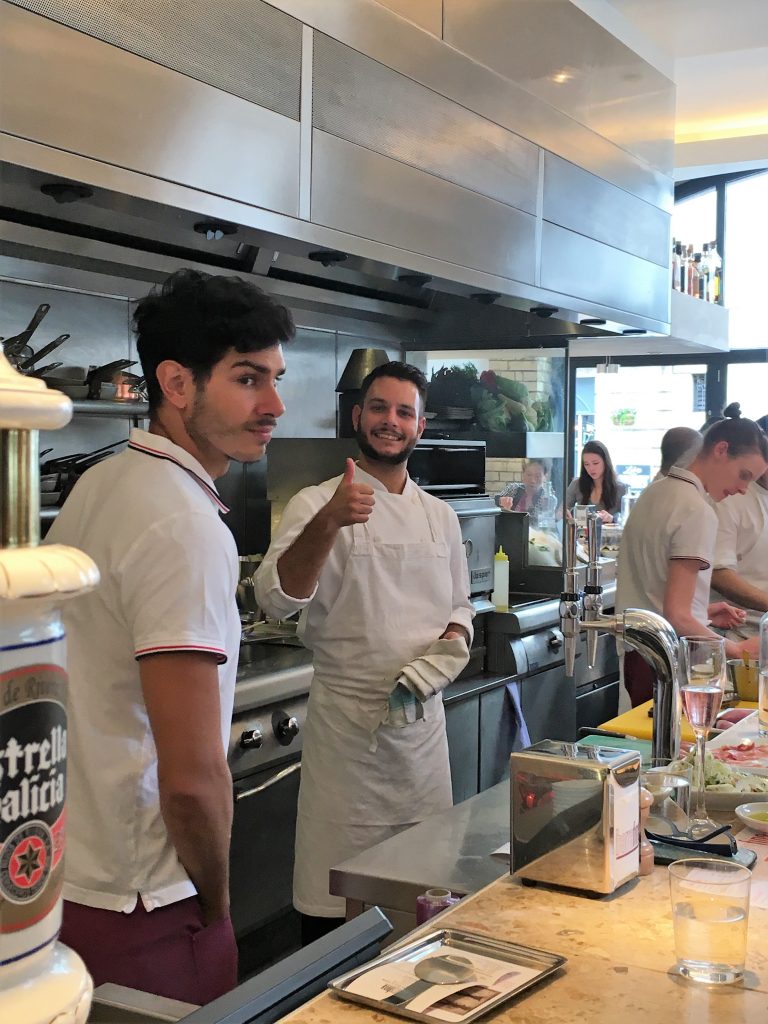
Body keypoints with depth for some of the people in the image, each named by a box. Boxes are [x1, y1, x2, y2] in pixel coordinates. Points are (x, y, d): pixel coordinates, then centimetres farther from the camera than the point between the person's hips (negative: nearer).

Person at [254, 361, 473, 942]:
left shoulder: (440, 516, 11)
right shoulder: (318, 505, -6)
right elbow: (278, 598, -21)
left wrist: (455, 641, -2)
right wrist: (328, 524, -36)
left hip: (424, 718, 5)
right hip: (348, 718, -5)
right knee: (336, 893, 1)